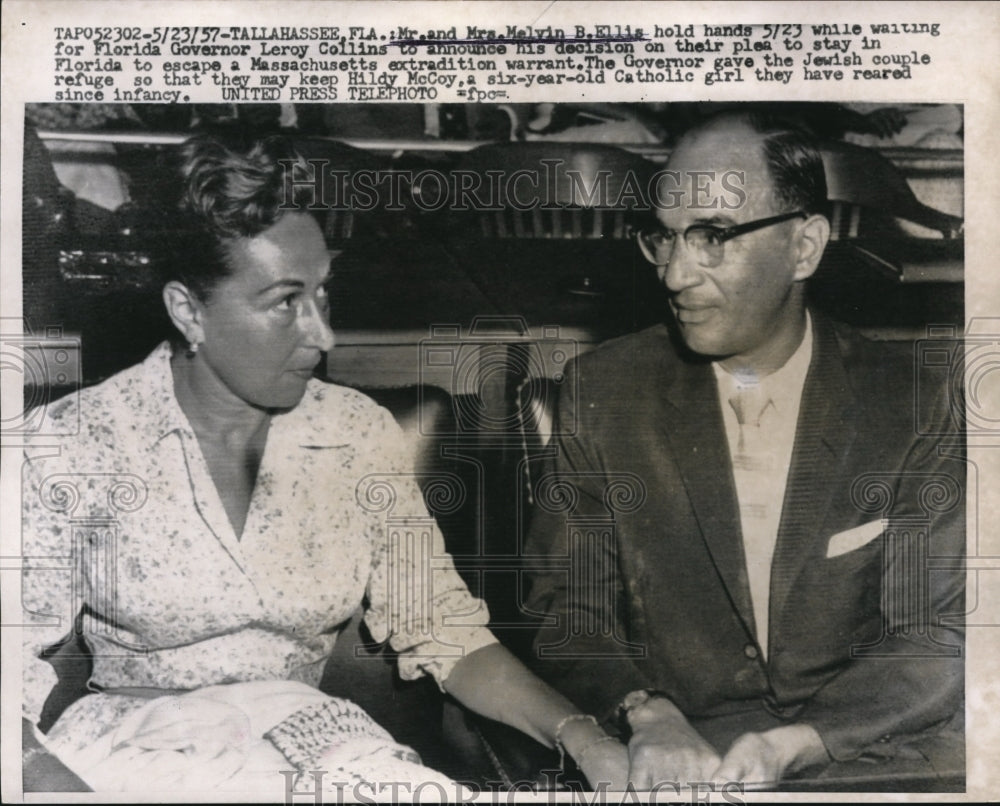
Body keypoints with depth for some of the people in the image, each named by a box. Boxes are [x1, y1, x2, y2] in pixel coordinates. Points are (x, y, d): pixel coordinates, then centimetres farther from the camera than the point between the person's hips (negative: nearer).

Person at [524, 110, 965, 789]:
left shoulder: (917, 403, -3)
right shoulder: (602, 393, -2)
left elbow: (937, 638, -4)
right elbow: (567, 610, 0)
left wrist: (787, 746, -19)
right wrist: (645, 717, -19)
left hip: (867, 751, 2)